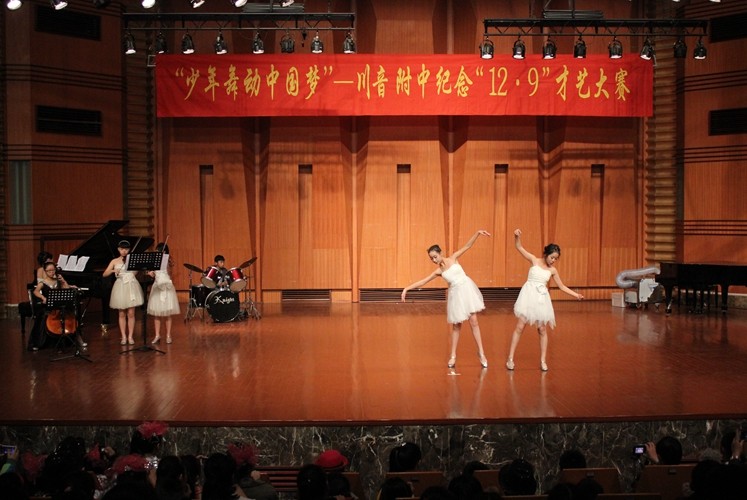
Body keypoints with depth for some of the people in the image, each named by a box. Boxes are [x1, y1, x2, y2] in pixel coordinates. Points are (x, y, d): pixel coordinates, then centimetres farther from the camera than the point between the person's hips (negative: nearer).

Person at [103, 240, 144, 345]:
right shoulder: (115, 261, 7)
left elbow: (136, 273, 0)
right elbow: (104, 274, 0)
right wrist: (113, 270, -17)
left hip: (131, 286, 0)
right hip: (120, 287, 0)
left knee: (131, 314, 0)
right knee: (122, 314, 5)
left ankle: (130, 336, 7)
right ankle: (124, 337, 10)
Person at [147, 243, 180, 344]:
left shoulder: (167, 261, -2)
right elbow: (152, 275, 6)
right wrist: (150, 273, -15)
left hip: (166, 287, -4)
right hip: (156, 287, 4)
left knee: (167, 313, 1)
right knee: (156, 313, 4)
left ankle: (168, 335, 8)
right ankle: (157, 335, 11)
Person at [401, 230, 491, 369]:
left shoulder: (453, 258, 0)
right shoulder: (438, 272, 4)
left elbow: (467, 246, -5)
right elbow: (422, 281, 5)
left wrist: (477, 233, -17)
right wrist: (407, 288, -1)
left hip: (467, 290, -2)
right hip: (456, 294, 2)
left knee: (474, 322, -2)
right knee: (456, 326, 5)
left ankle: (481, 353, 4)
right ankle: (453, 356, 15)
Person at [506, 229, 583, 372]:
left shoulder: (553, 270, 7)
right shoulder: (534, 260, -1)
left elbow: (562, 286, 15)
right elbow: (519, 247, -7)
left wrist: (576, 295, 7)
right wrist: (517, 236, -25)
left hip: (542, 298, 3)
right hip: (528, 295, -3)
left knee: (542, 330, 6)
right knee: (519, 327, -4)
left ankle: (543, 360, 15)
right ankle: (510, 359, 1)